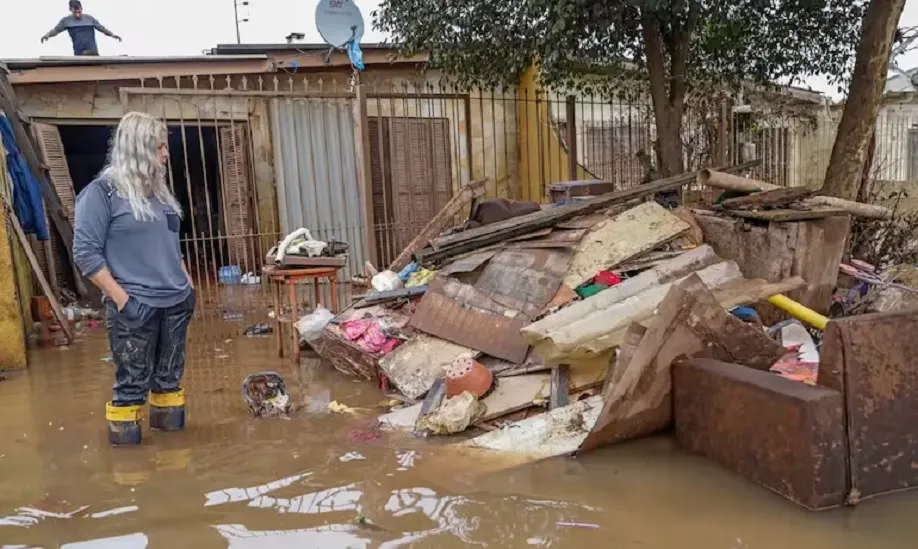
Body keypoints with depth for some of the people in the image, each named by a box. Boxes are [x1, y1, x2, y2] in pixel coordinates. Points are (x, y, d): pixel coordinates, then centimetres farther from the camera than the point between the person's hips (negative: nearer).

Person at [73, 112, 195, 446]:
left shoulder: (158, 191, 13)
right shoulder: (102, 192, -9)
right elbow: (85, 253, -12)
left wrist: (188, 283, 15)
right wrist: (121, 298, -16)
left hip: (176, 303, 7)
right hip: (135, 307, -7)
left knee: (170, 378, 14)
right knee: (132, 384, 0)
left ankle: (169, 431, 26)